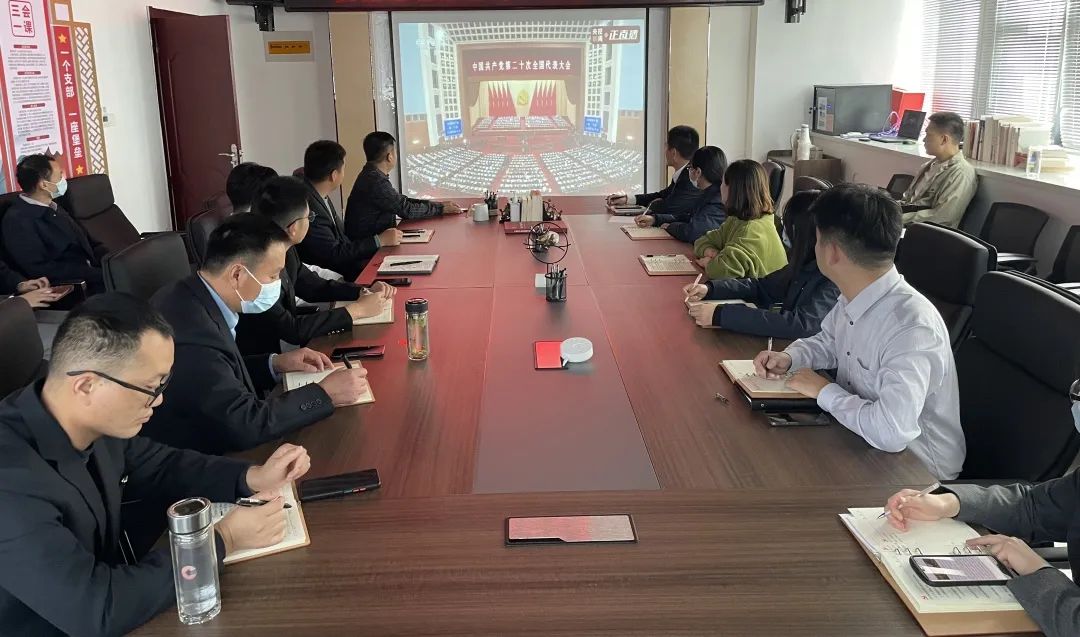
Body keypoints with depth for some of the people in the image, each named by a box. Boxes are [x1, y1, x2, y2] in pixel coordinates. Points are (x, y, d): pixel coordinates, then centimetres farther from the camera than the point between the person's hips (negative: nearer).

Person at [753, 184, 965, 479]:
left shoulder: (912, 328, -32)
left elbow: (891, 432, -40)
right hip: (860, 436, 7)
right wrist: (789, 358, -5)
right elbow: (828, 343, 16)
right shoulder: (854, 297, -5)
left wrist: (825, 391, -24)